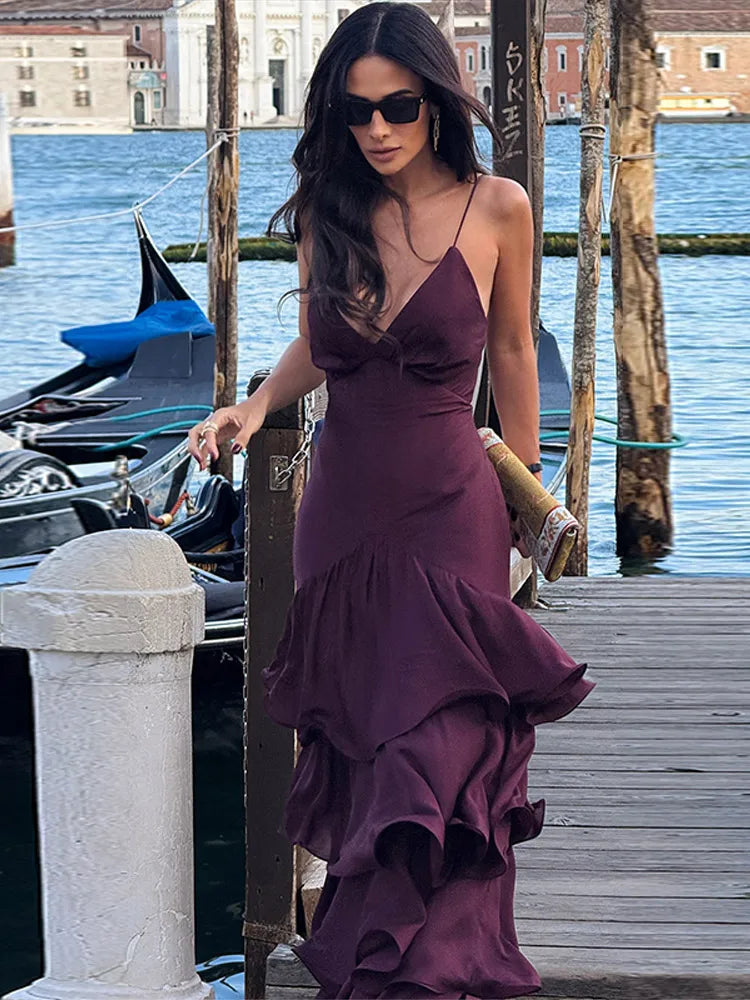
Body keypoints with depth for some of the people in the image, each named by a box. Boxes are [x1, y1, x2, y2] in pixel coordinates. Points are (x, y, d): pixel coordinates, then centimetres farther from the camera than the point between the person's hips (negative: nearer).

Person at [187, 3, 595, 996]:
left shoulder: (496, 208, -5)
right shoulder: (327, 211, 4)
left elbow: (511, 354, 7)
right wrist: (253, 406, -2)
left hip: (448, 515, -4)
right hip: (343, 509, 4)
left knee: (440, 754, -9)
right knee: (354, 752, 8)